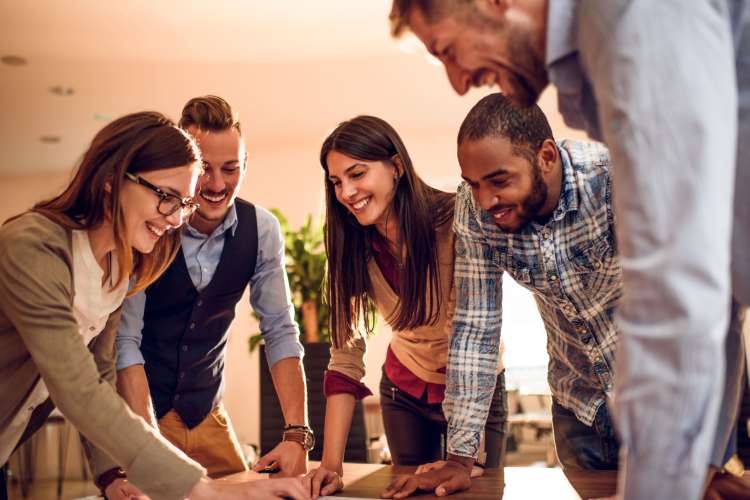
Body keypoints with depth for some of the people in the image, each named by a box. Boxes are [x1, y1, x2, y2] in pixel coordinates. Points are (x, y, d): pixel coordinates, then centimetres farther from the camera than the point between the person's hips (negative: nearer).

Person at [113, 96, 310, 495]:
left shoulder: (262, 229, -9)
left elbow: (280, 331, -6)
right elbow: (124, 341, -23)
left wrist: (297, 435, -15)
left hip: (206, 414, 4)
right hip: (135, 410, -3)